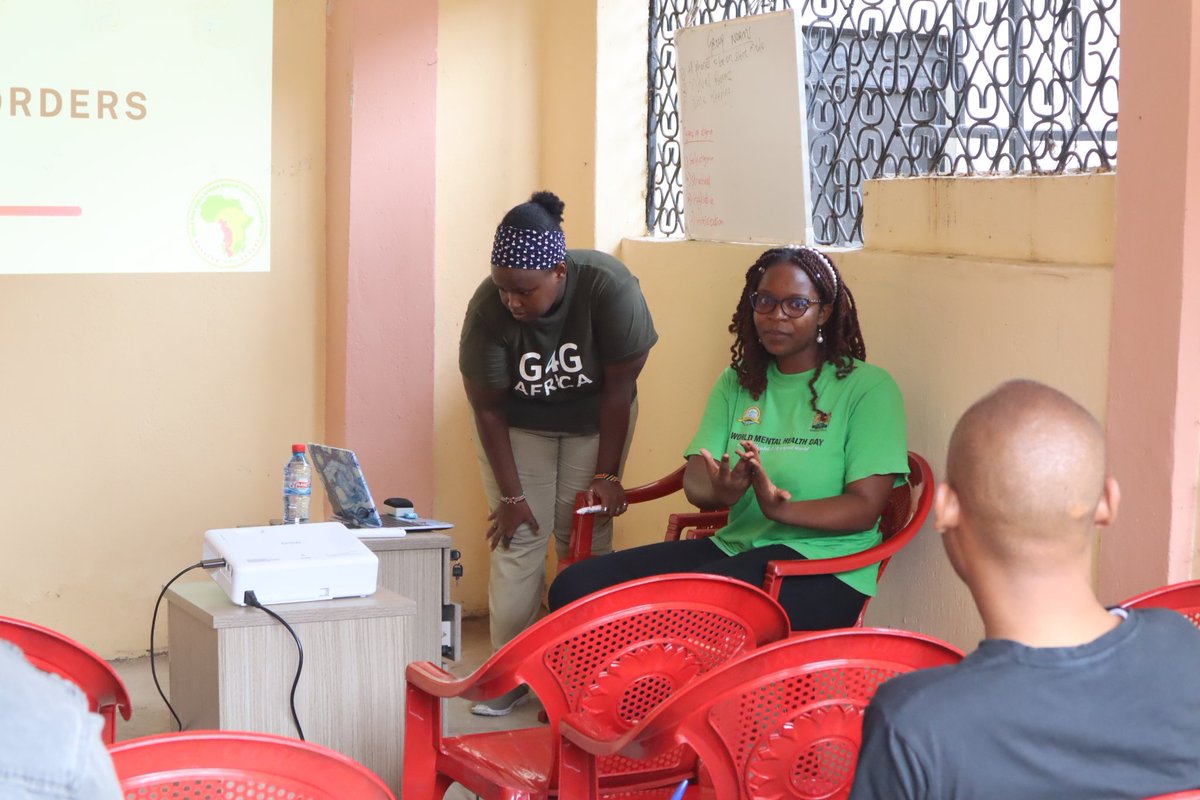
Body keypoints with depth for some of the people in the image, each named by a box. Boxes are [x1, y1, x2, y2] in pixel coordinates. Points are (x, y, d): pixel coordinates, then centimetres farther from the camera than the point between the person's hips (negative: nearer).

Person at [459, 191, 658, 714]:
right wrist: (511, 495, -17)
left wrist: (606, 475, -18)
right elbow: (488, 407, -18)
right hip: (518, 422, 0)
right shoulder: (488, 309, -29)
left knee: (586, 539, -6)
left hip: (593, 419, 0)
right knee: (518, 538, -7)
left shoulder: (609, 288, -32)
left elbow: (619, 387, -22)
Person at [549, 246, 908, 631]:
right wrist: (719, 494, -22)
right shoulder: (736, 382, 15)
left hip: (822, 562, -5)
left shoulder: (867, 387, -2)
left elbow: (866, 508, -10)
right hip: (736, 546, 6)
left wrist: (780, 508, -28)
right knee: (575, 585, -14)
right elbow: (695, 480, 4)